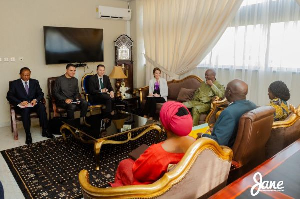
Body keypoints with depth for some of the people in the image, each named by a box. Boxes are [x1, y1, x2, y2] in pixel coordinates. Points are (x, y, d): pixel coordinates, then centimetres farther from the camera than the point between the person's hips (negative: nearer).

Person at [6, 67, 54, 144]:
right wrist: (20, 102, -19)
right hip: (21, 105, -2)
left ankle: (45, 131, -24)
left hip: (33, 103, 2)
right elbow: (9, 96, -1)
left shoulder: (35, 82, 14)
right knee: (25, 110, -37)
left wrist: (36, 100, -14)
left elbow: (41, 94, 9)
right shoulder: (14, 83, 7)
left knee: (42, 107, -31)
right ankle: (28, 134, -30)